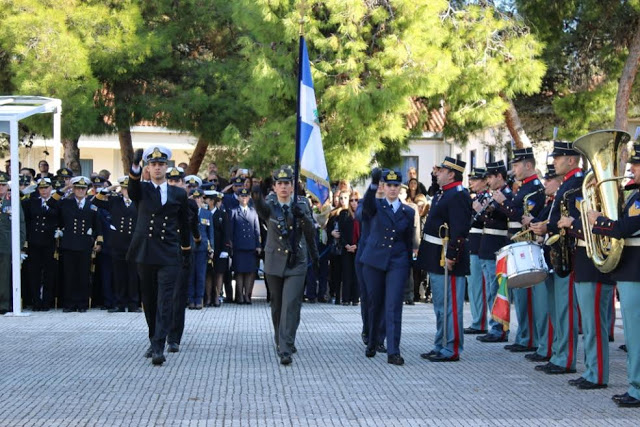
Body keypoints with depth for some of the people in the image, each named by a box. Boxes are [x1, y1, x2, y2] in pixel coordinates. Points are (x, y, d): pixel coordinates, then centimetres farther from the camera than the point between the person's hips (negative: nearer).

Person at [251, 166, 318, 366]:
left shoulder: (302, 204, 0)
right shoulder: (270, 203, -7)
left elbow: (310, 231, -2)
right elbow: (263, 210, -32)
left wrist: (303, 216, -22)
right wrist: (257, 199, -56)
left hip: (296, 263, -1)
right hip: (274, 263, 1)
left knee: (291, 305, -11)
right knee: (277, 306, 13)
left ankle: (285, 351, -12)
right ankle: (282, 342, 33)